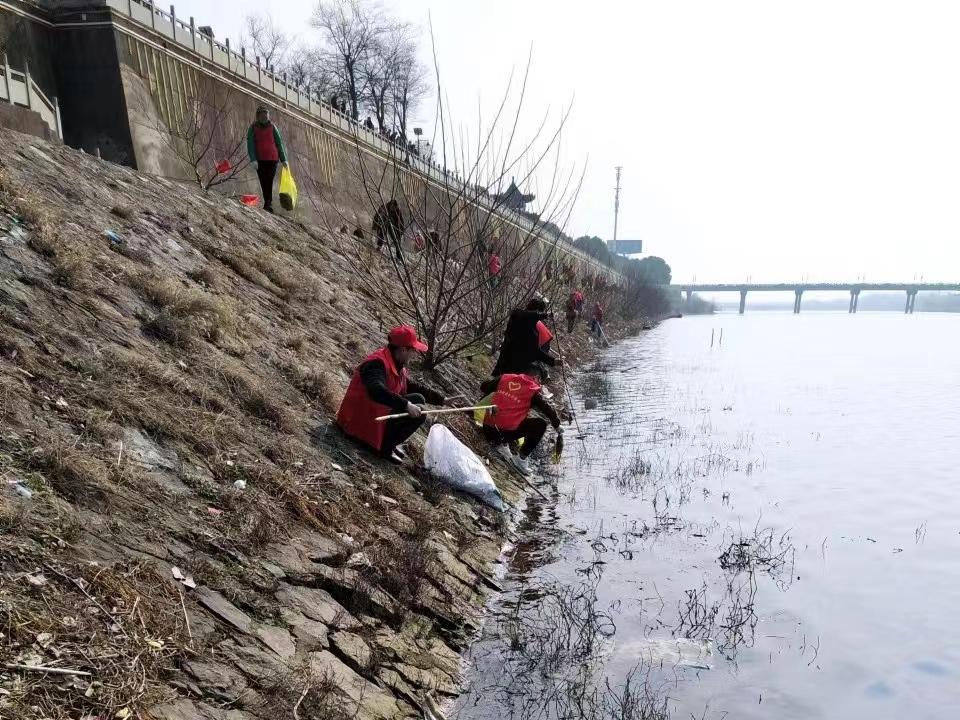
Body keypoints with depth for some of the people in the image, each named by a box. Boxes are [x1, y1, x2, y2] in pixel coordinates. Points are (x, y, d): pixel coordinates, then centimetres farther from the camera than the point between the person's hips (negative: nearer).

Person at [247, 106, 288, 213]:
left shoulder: (272, 127, 6)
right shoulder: (253, 128, 4)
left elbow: (279, 143, 9)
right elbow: (250, 144, -3)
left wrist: (283, 159, 6)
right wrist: (253, 159, -15)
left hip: (272, 159, -1)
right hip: (259, 160, 1)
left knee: (269, 183, -11)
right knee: (263, 183, 4)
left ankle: (268, 204, -13)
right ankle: (269, 203, 13)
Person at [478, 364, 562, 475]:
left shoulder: (505, 377, 11)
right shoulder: (534, 390, 0)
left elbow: (483, 387, 21)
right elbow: (549, 410, 3)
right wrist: (557, 426, 20)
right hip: (507, 432, -6)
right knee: (541, 424, 7)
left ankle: (500, 443, 17)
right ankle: (522, 458, 7)